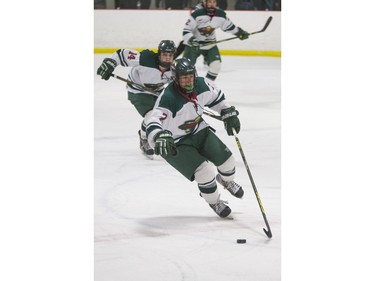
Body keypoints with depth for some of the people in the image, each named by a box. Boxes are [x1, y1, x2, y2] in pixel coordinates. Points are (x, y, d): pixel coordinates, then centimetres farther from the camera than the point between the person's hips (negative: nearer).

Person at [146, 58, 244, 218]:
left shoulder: (201, 84, -13)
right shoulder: (168, 99, -34)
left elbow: (216, 96, 10)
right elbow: (153, 125, -44)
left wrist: (229, 114, 6)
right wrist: (160, 137, -63)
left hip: (198, 131, 7)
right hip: (176, 144, -7)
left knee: (225, 158, 4)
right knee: (205, 172, -19)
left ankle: (226, 180, 42)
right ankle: (214, 202, 11)